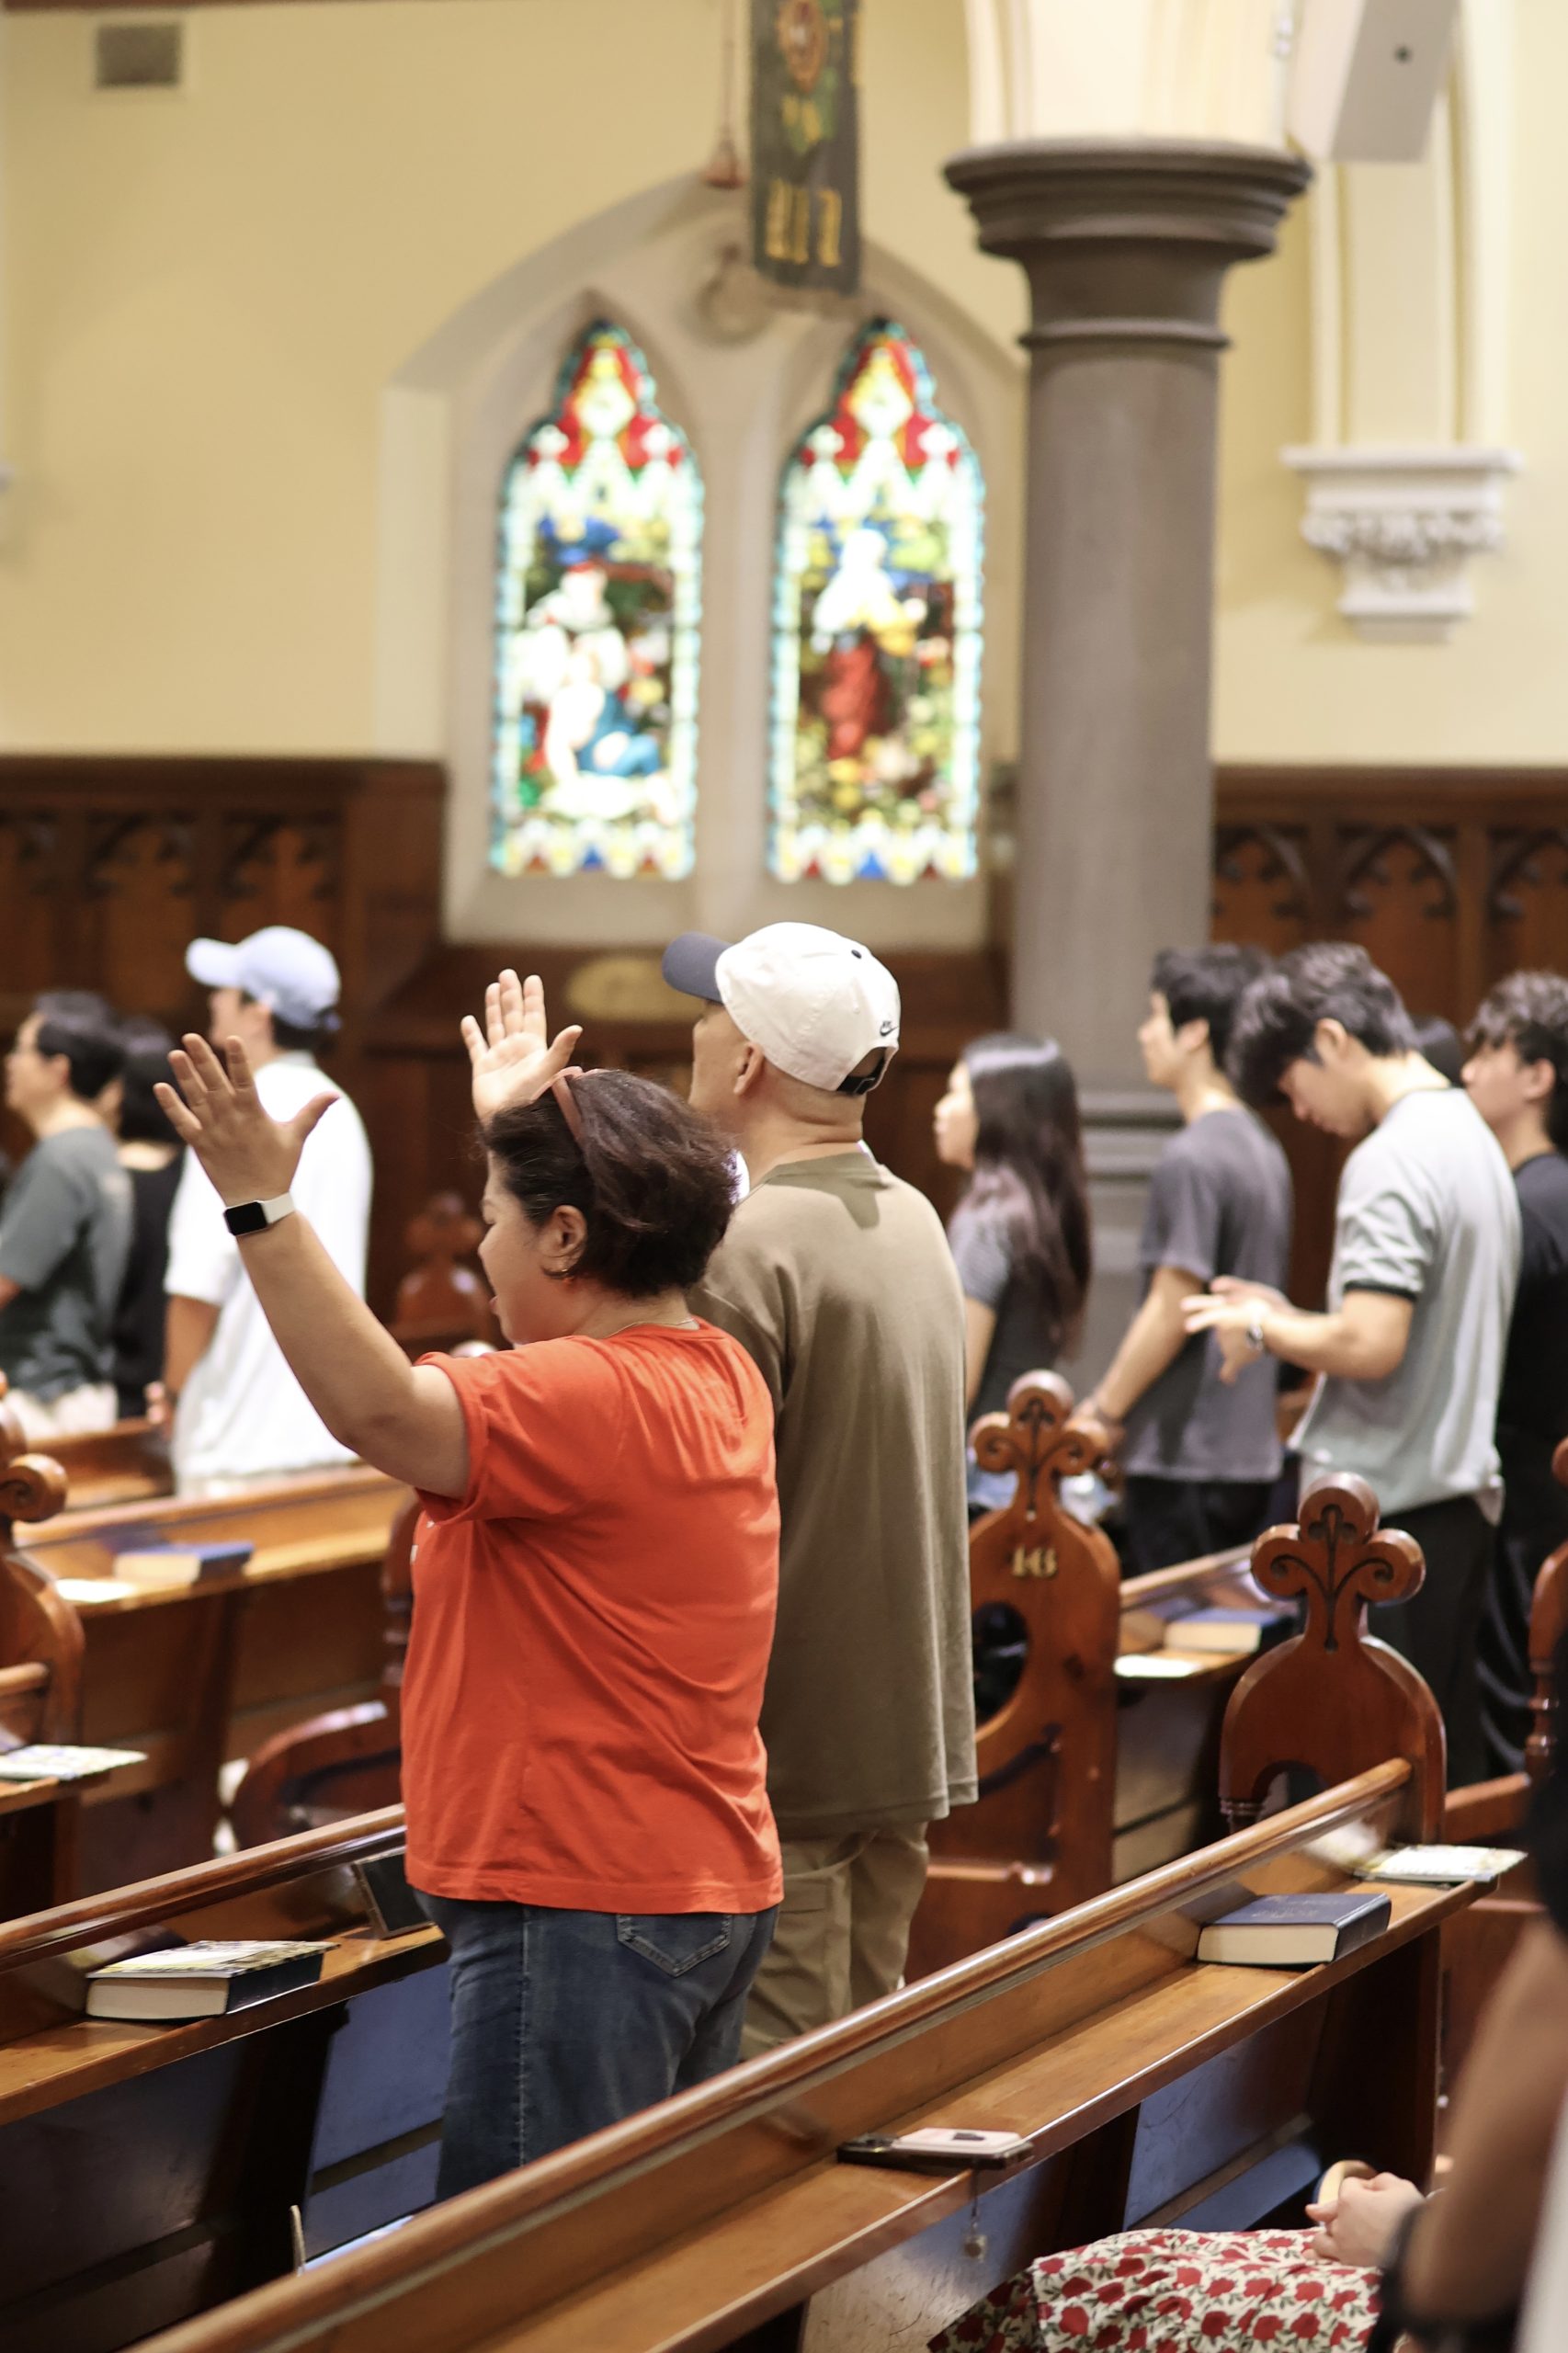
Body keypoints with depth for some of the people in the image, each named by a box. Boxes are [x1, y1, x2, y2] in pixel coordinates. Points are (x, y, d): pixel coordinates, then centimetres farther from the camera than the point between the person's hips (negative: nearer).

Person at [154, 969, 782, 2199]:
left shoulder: (594, 1398, -19)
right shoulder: (722, 1376, 12)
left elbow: (380, 1407, -32)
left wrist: (263, 1206, -31)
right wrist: (520, 1124, 43)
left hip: (582, 1907, -11)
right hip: (715, 1888, 11)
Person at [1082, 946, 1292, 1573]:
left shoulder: (1191, 1158, -15)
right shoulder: (1264, 1150, 13)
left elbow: (1171, 1310, -18)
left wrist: (1103, 1411, -6)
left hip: (1184, 1457, -9)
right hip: (1250, 1450, 9)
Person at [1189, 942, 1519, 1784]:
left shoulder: (1390, 1162, -15)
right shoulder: (1474, 1140, 15)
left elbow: (1370, 1345, -23)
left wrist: (1265, 1333, -6)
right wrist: (1290, 1318, 15)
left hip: (1379, 1512, -9)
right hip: (1461, 1495, 9)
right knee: (1443, 1770, 12)